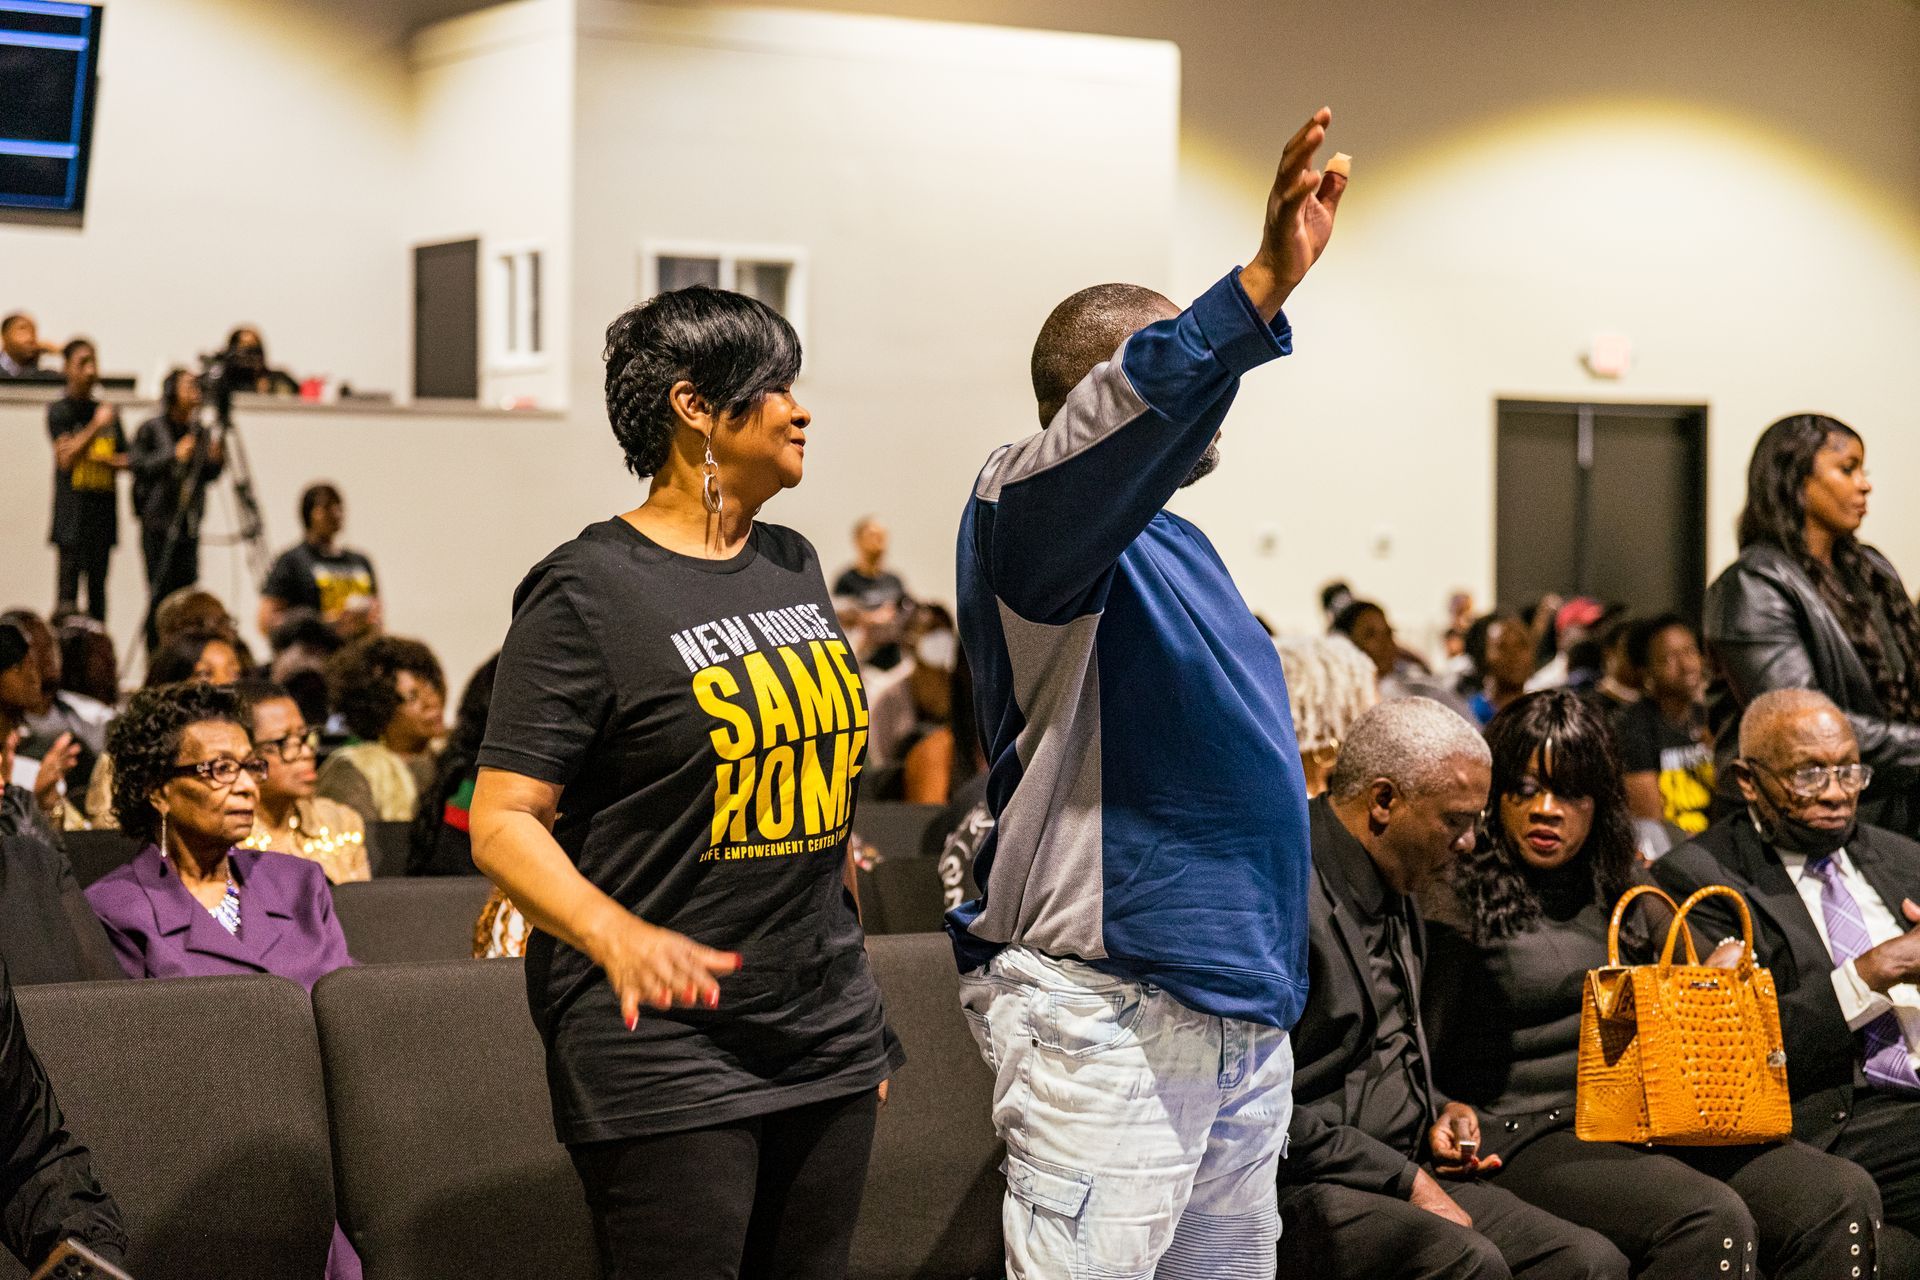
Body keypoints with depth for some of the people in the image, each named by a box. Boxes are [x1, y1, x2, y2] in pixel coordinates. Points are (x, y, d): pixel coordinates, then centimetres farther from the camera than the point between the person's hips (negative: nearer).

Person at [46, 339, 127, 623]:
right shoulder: (59, 411, -2)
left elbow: (125, 460, 15)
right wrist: (96, 426, -15)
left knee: (98, 589, 6)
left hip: (103, 514, 5)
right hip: (73, 515, -5)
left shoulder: (107, 411, 15)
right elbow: (66, 457, -13)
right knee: (68, 591, -10)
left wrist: (101, 459, -3)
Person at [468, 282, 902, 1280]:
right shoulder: (589, 589, -10)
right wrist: (616, 933, -32)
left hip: (829, 1043, 7)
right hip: (664, 1056, -7)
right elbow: (503, 820, -14)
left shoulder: (794, 567, 12)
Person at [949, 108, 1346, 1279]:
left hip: (1239, 997, 10)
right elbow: (1140, 406, -31)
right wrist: (1263, 288, -41)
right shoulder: (1037, 518, -10)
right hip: (1108, 1016, -10)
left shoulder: (1174, 544, 20)